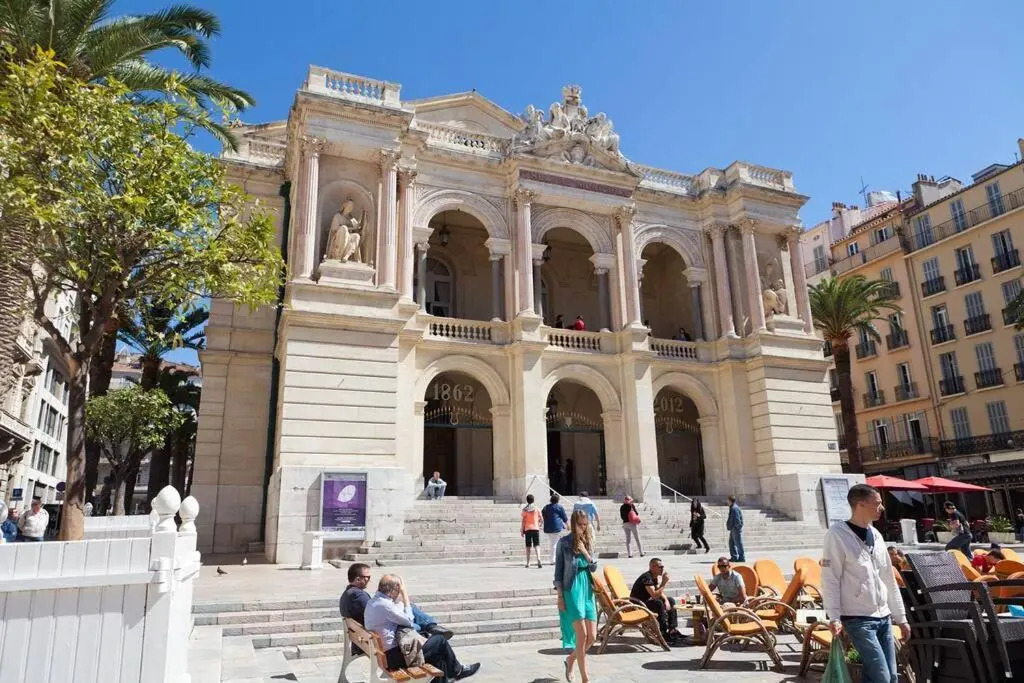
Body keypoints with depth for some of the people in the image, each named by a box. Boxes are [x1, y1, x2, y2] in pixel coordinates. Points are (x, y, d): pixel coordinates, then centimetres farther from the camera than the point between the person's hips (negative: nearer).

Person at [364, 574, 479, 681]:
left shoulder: (373, 601, 7)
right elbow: (409, 620, -14)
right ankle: (457, 671, 24)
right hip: (393, 657, -10)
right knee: (440, 640, 2)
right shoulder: (383, 604, -24)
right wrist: (405, 595, -10)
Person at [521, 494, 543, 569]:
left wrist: (521, 531, 2)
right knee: (536, 545, -1)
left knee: (528, 546, 8)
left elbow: (523, 521, -4)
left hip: (527, 529, 0)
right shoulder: (537, 509, 2)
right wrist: (539, 525, 20)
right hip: (536, 529, 0)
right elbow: (542, 519, 2)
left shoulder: (524, 510, -2)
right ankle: (538, 558, -26)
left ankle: (528, 563, 11)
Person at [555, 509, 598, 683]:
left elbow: (594, 568, 8)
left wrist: (586, 553, -10)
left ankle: (571, 659, 31)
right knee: (582, 635, -9)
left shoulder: (588, 541, 8)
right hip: (572, 590, -5)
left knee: (592, 636, 4)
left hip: (587, 589, 5)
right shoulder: (564, 542, -5)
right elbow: (558, 570, -3)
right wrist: (560, 596, -6)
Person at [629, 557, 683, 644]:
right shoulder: (647, 577, -24)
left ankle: (673, 630, 4)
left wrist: (666, 600, -7)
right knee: (659, 604, -33)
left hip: (646, 601, 10)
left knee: (671, 601, 6)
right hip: (637, 604, -10)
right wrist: (664, 583, -29)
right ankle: (664, 634, -24)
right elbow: (654, 595, -33)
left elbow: (660, 592, 13)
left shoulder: (655, 576, 6)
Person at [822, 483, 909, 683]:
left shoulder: (876, 535, 11)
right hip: (858, 620, -7)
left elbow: (889, 579, 17)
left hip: (884, 618, 7)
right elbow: (830, 579, -13)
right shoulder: (837, 534, -12)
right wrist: (834, 617, -19)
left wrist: (901, 617, 17)